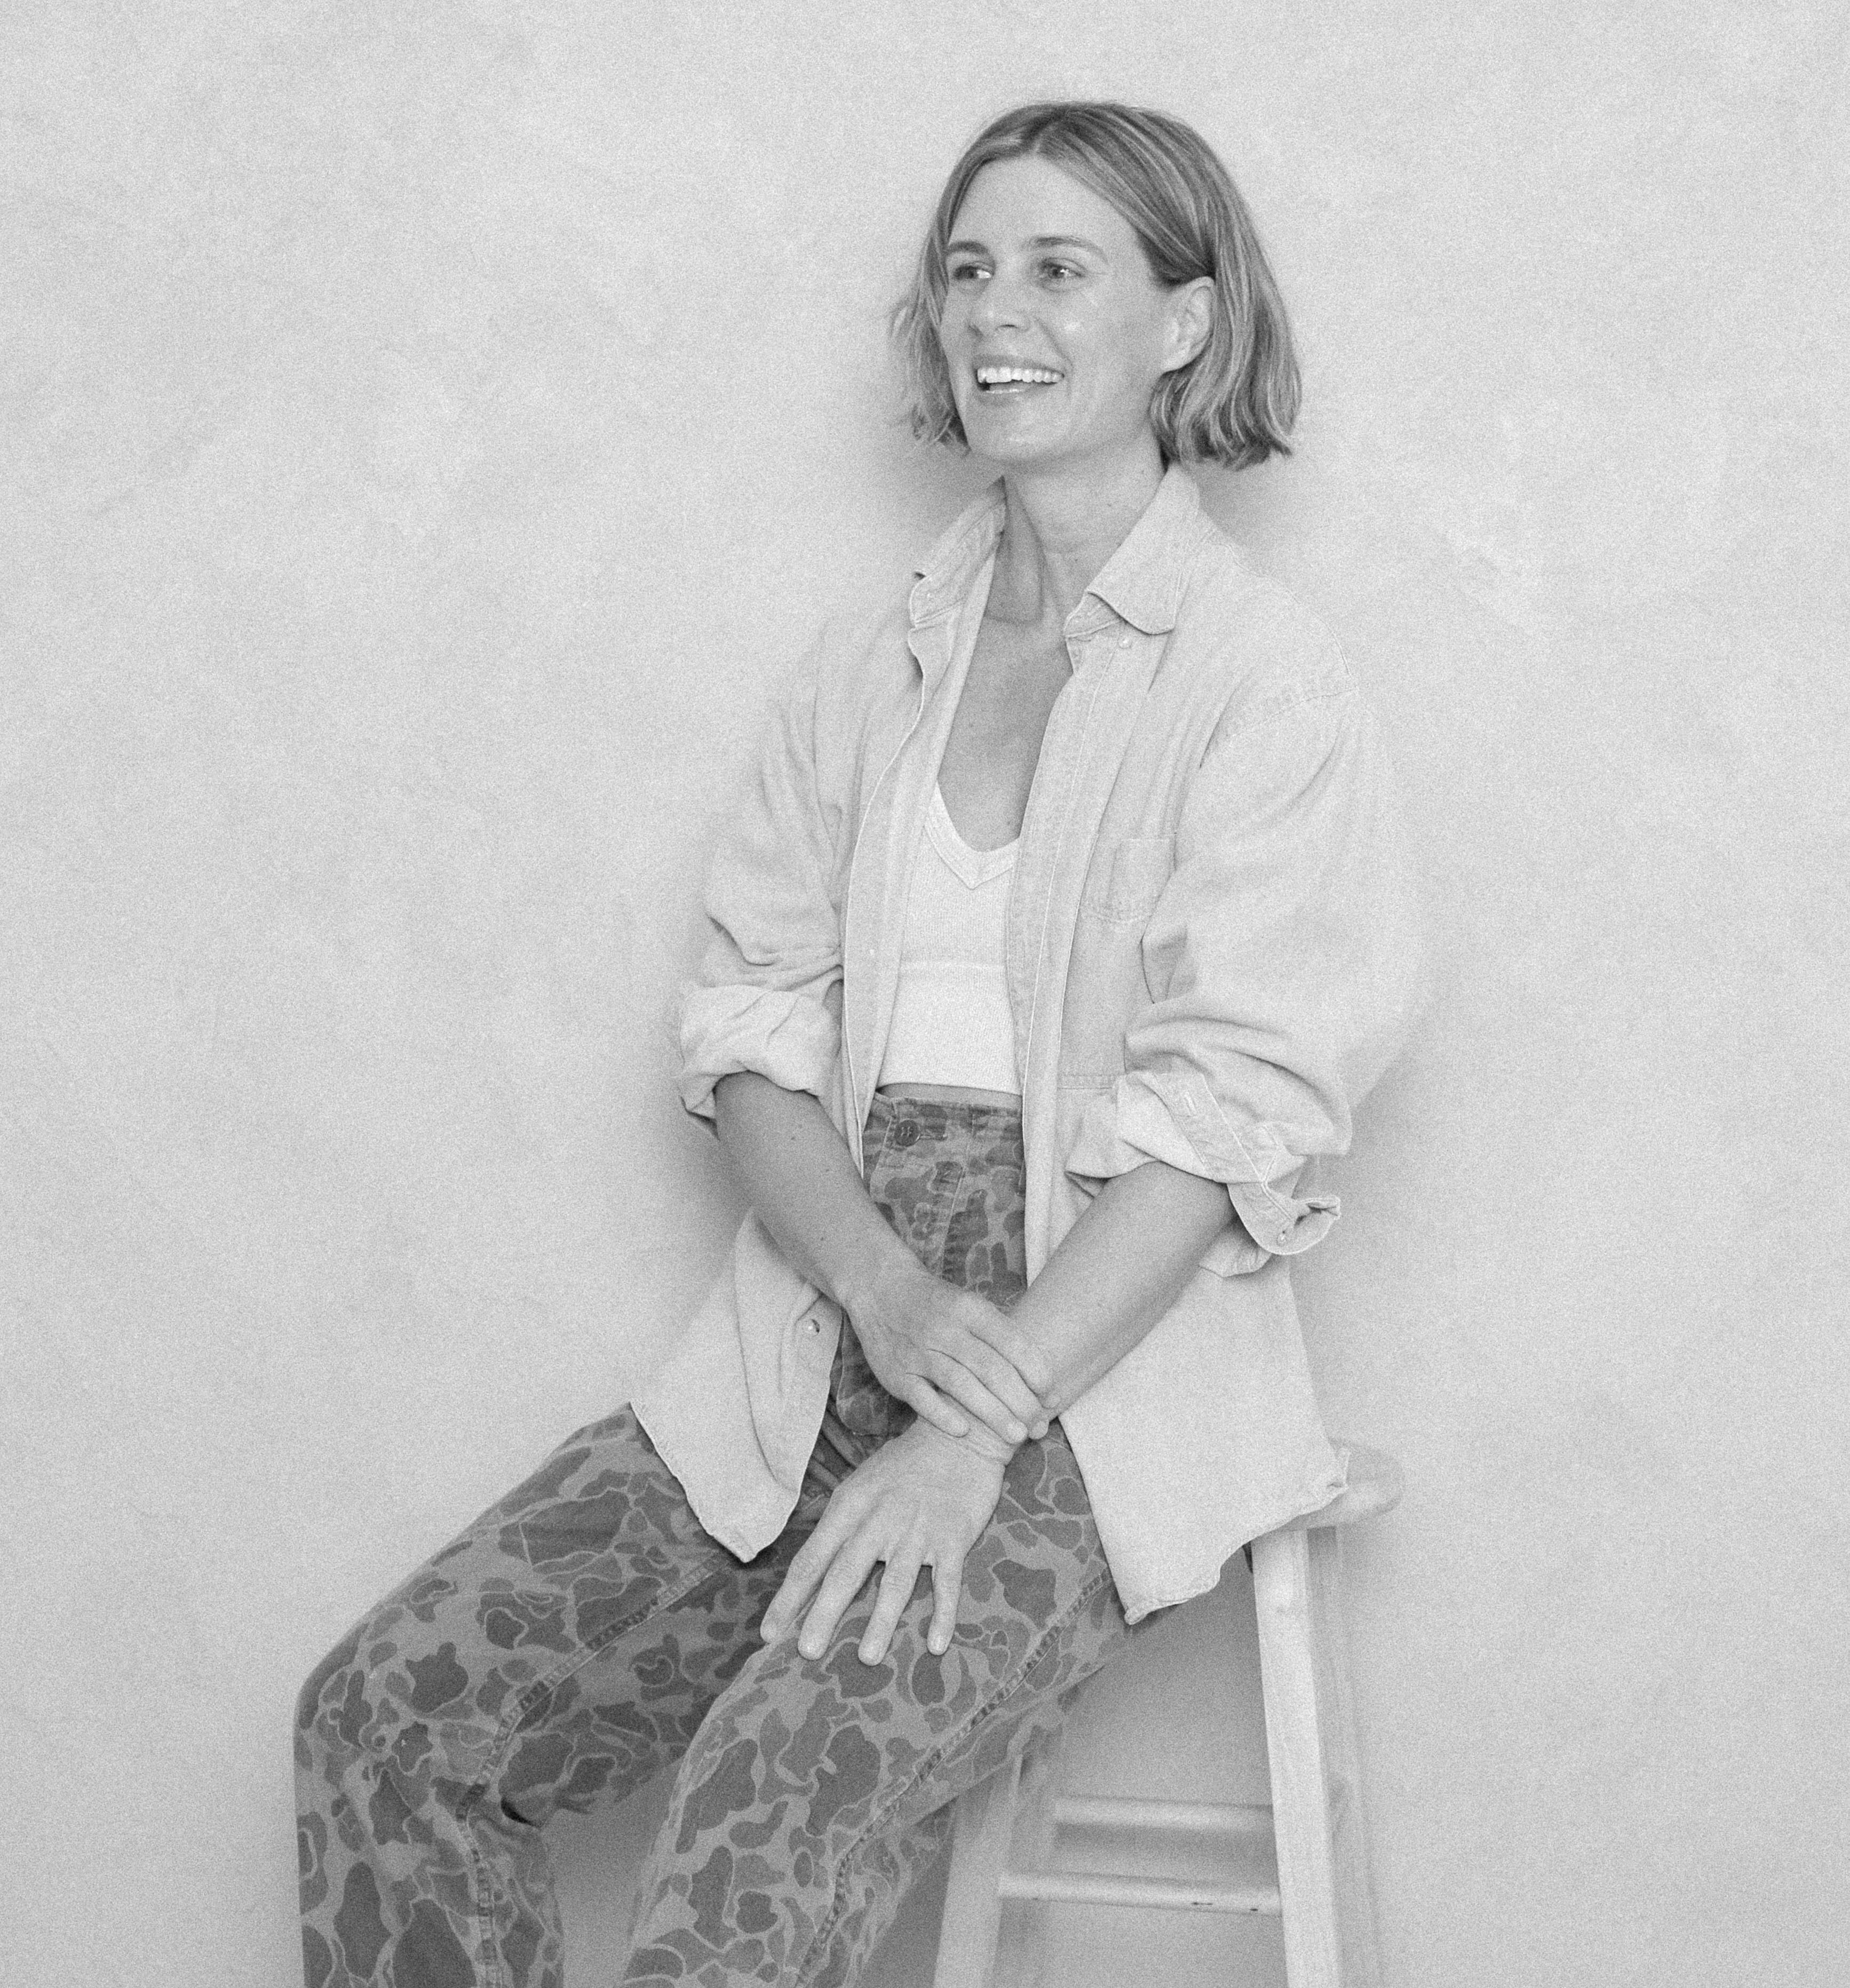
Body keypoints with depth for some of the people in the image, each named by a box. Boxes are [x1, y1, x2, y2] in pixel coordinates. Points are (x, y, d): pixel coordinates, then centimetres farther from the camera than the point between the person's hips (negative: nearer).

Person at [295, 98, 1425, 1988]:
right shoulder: (866, 668, 14)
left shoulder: (1259, 678, -3)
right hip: (817, 1341, 6)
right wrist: (888, 1298, -11)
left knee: (772, 1809, -27)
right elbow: (750, 1016, 8)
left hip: (1101, 1367, -5)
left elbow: (1226, 1108, -11)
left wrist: (985, 1417, -19)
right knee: (384, 1710, -8)